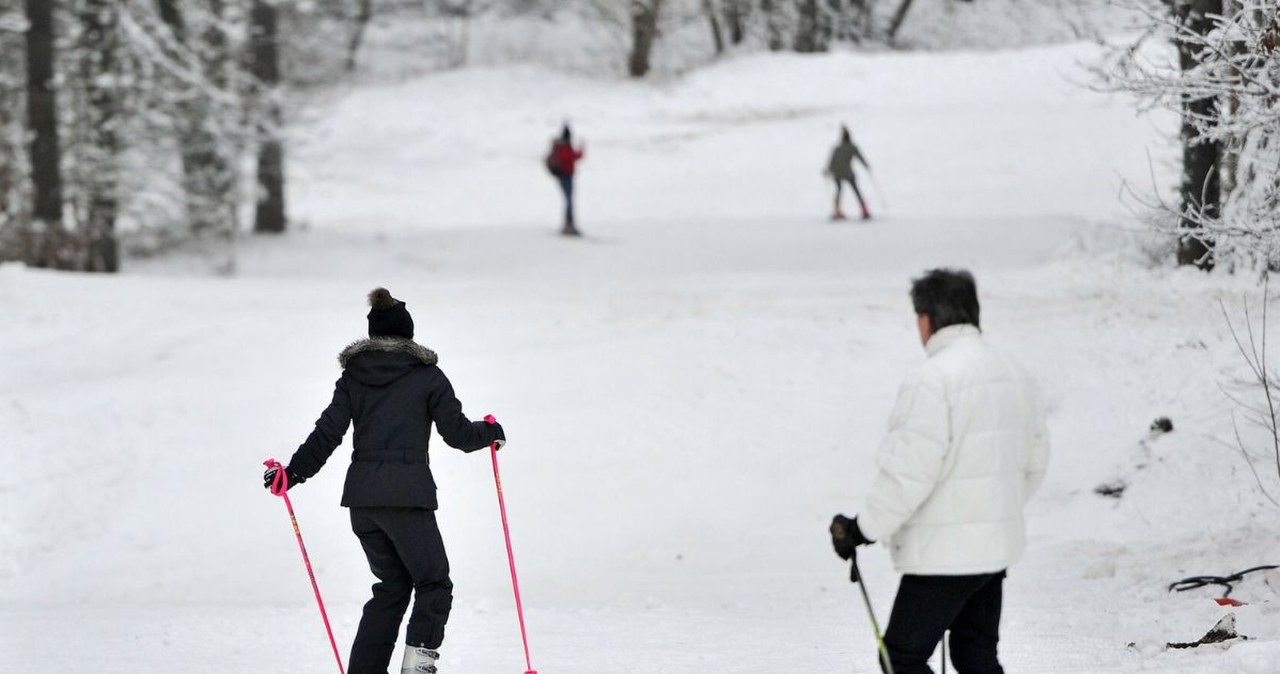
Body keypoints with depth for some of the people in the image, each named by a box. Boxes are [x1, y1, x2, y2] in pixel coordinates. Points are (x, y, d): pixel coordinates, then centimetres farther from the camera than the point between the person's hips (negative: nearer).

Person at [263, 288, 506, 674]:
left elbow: (328, 433, 4)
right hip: (407, 495, -5)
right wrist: (490, 433, 20)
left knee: (392, 584, 18)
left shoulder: (353, 376, 10)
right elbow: (457, 432, 0)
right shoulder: (427, 376, 2)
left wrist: (294, 472, 15)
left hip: (361, 497, 5)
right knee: (433, 584, 6)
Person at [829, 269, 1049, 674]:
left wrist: (864, 530, -12)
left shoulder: (933, 378, -18)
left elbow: (909, 471, -21)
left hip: (944, 552, -9)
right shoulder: (1013, 374, 10)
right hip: (998, 547, 9)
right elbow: (1034, 462, 19)